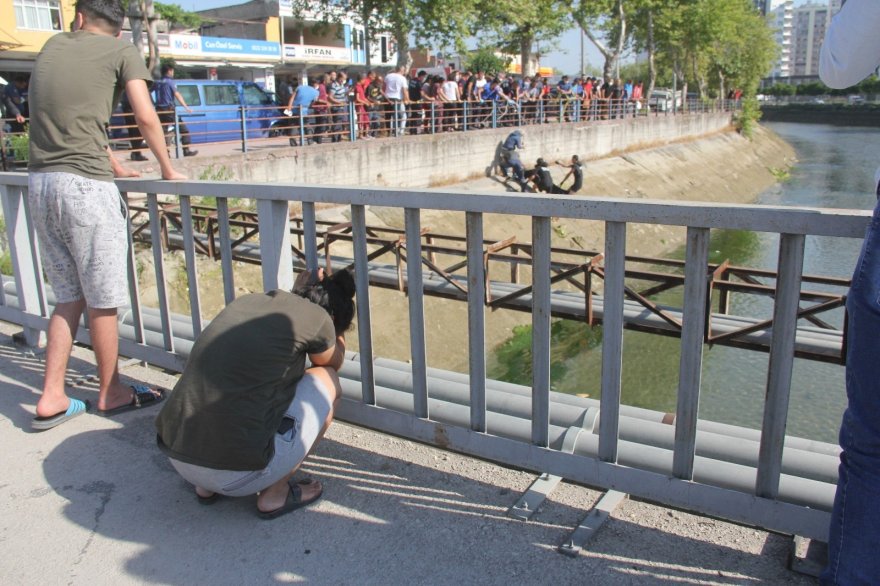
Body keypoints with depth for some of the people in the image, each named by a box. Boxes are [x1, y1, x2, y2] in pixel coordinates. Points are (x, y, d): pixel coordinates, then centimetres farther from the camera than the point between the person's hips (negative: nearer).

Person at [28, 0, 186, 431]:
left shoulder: (52, 46, 19)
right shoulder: (122, 51, 3)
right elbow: (146, 118, -4)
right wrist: (167, 169, 10)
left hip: (38, 183, 6)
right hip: (85, 185, -6)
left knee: (69, 297, 15)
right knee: (102, 299, 6)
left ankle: (51, 400, 17)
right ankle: (110, 393, 19)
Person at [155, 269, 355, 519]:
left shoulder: (245, 301, 12)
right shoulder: (315, 317, -5)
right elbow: (334, 363, 20)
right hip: (236, 475, -7)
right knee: (326, 380, 11)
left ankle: (207, 486, 22)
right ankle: (275, 493, 10)